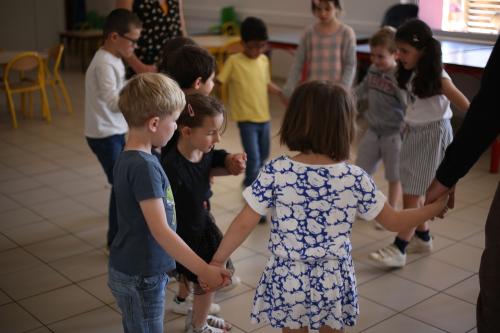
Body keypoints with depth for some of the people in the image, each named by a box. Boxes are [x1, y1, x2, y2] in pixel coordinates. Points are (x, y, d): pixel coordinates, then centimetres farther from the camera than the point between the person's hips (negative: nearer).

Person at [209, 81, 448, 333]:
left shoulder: (275, 172, -15)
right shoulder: (355, 179, -12)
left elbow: (244, 224, -11)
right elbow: (394, 221, -1)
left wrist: (218, 260, 4)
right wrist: (436, 207, 15)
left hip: (288, 279, 0)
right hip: (333, 280, 1)